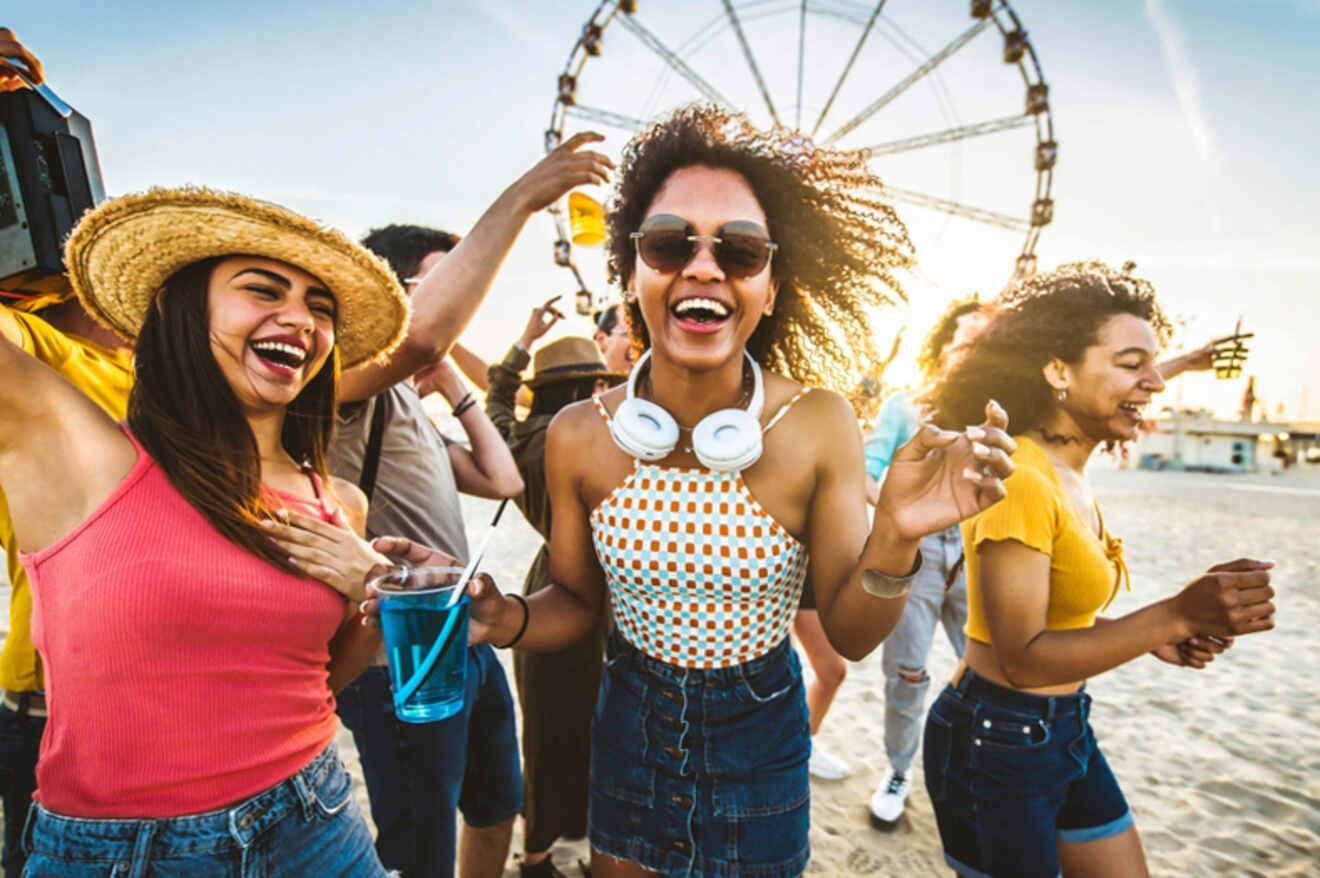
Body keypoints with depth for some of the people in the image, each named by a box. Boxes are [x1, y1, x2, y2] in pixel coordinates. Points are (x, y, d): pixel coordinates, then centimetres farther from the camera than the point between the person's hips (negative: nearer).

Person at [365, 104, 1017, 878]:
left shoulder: (817, 424, -19)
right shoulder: (579, 436, -15)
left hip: (760, 736, 0)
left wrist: (895, 540, -32)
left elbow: (851, 634, -13)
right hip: (630, 730, 1)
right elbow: (577, 603, -3)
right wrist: (503, 618, -23)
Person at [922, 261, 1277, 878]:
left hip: (1065, 731, 9)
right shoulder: (1017, 478, -23)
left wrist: (1154, 636, 0)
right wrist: (1177, 613, -27)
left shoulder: (1072, 479, 6)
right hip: (996, 743, -9)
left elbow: (1055, 613, 10)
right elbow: (1022, 657, -24)